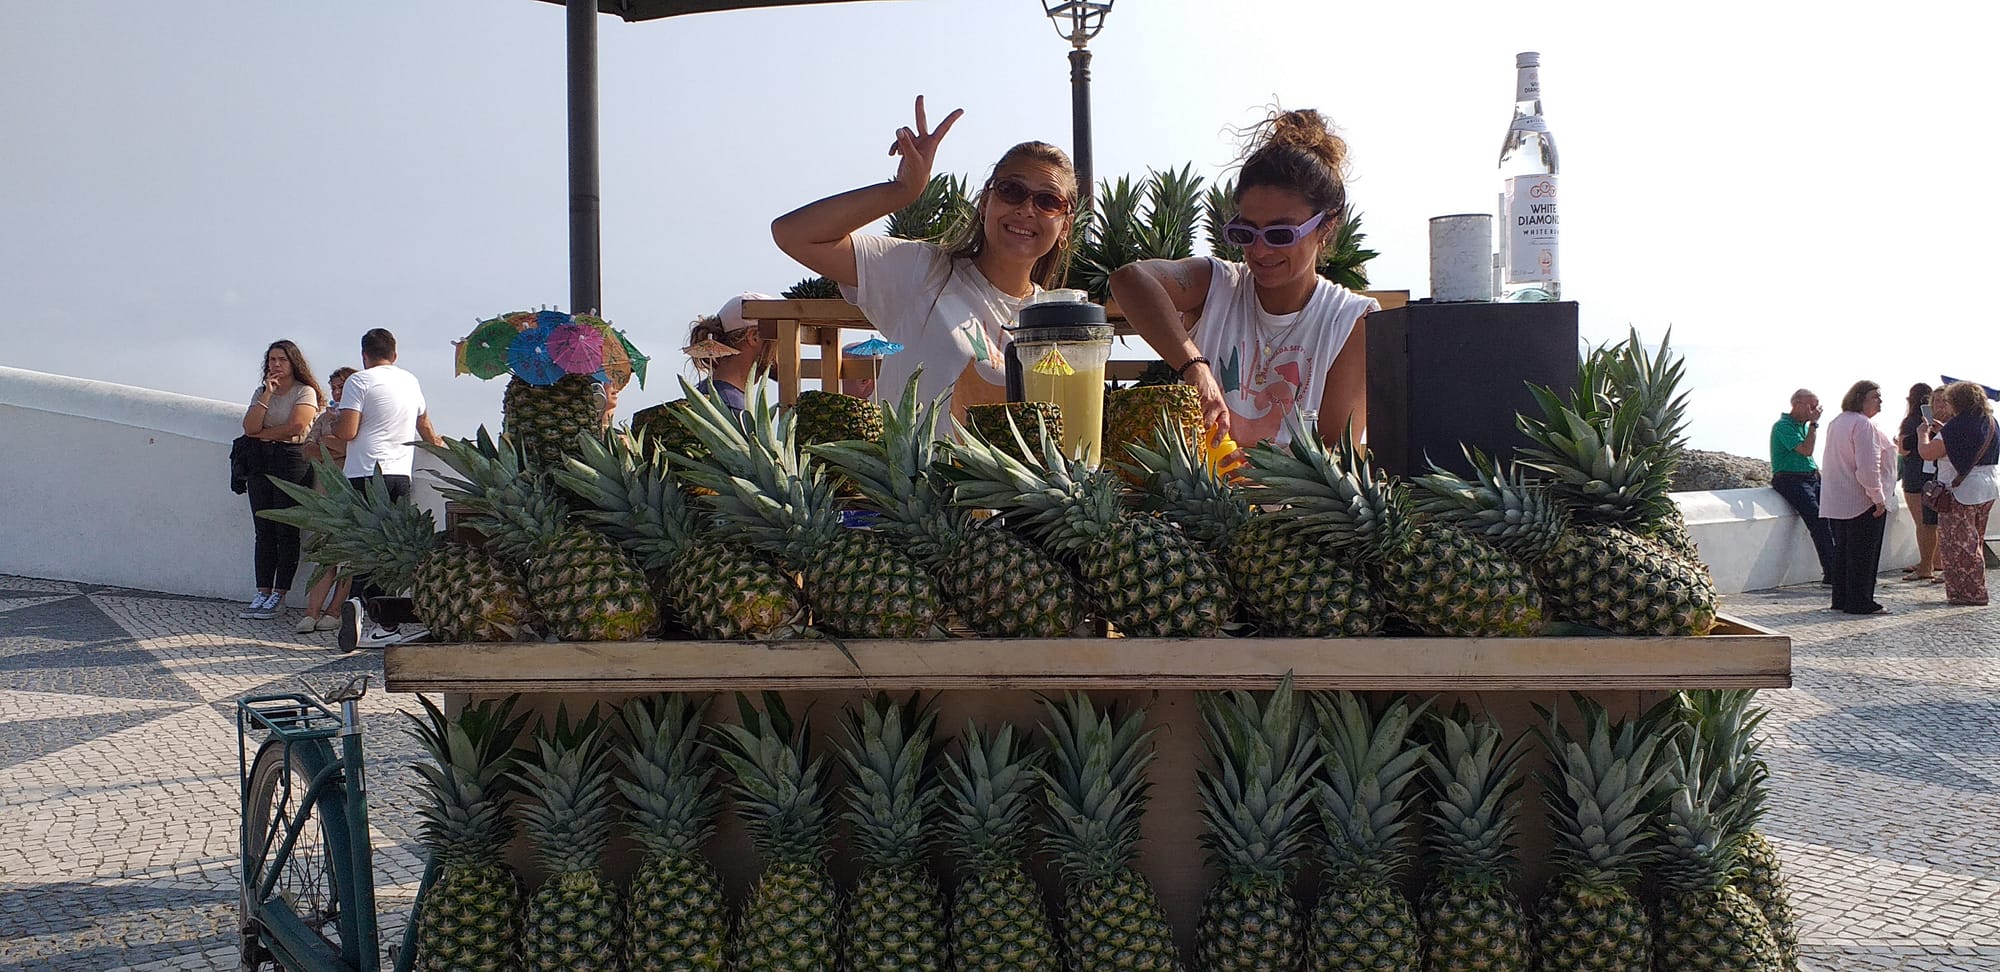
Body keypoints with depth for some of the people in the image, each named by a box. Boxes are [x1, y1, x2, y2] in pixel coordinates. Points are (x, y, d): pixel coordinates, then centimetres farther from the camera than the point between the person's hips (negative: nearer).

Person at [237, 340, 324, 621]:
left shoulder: (305, 392, 0)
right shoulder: (261, 392, 16)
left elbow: (295, 426, -15)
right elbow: (249, 427, 1)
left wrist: (261, 434, -1)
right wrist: (267, 395, -6)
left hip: (292, 459, -5)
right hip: (261, 461, 5)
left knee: (287, 530, -6)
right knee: (264, 531, 2)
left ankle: (279, 596, -4)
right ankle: (262, 593, 3)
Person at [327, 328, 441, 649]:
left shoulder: (360, 380, -1)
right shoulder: (411, 381, 16)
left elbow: (347, 432, -10)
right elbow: (424, 424, 33)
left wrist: (334, 426, 13)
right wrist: (437, 444, 52)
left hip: (365, 474, -4)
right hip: (400, 474, 4)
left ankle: (388, 625, -15)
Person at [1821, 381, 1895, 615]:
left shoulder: (1836, 423, 14)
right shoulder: (1863, 425, -17)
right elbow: (1868, 467, -24)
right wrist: (1878, 497, -17)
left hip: (1837, 502, 9)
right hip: (1862, 500, -9)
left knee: (1843, 549, 13)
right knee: (1863, 553, -3)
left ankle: (1841, 599, 17)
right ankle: (1860, 602, -1)